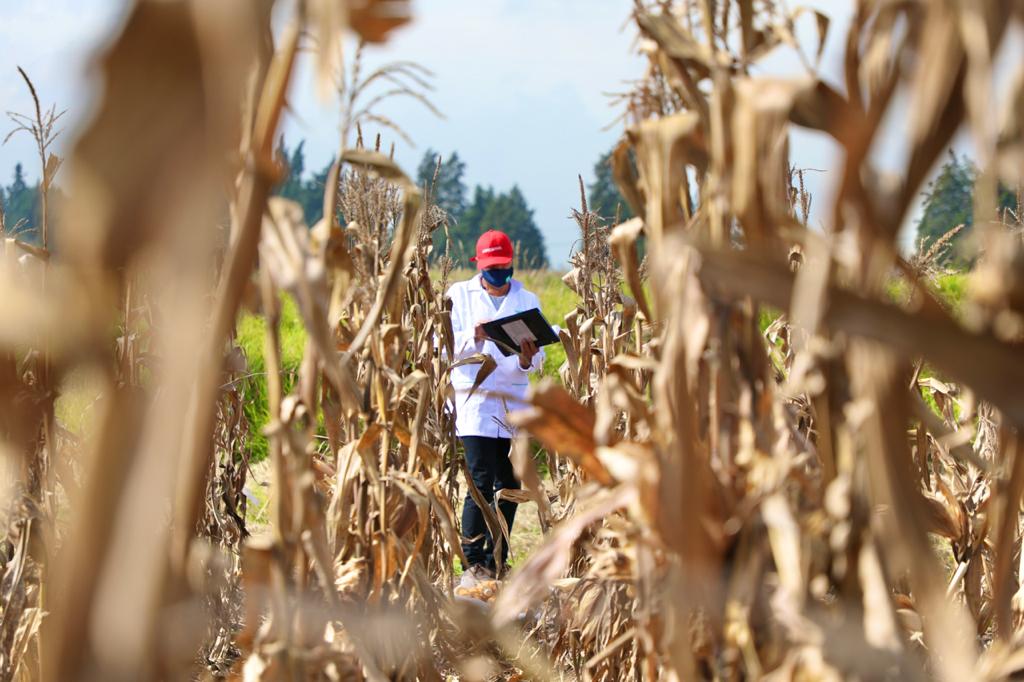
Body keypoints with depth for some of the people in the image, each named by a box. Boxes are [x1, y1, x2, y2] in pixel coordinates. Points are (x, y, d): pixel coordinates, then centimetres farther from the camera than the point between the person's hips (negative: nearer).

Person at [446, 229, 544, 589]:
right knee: (481, 481, -13)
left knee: (510, 484, 4)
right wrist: (474, 337, -22)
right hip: (476, 400, -3)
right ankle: (472, 563, -9)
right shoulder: (460, 295, 8)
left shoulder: (527, 300, 13)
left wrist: (527, 359, -18)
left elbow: (536, 360, 6)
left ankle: (495, 562, 13)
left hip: (516, 402, 3)